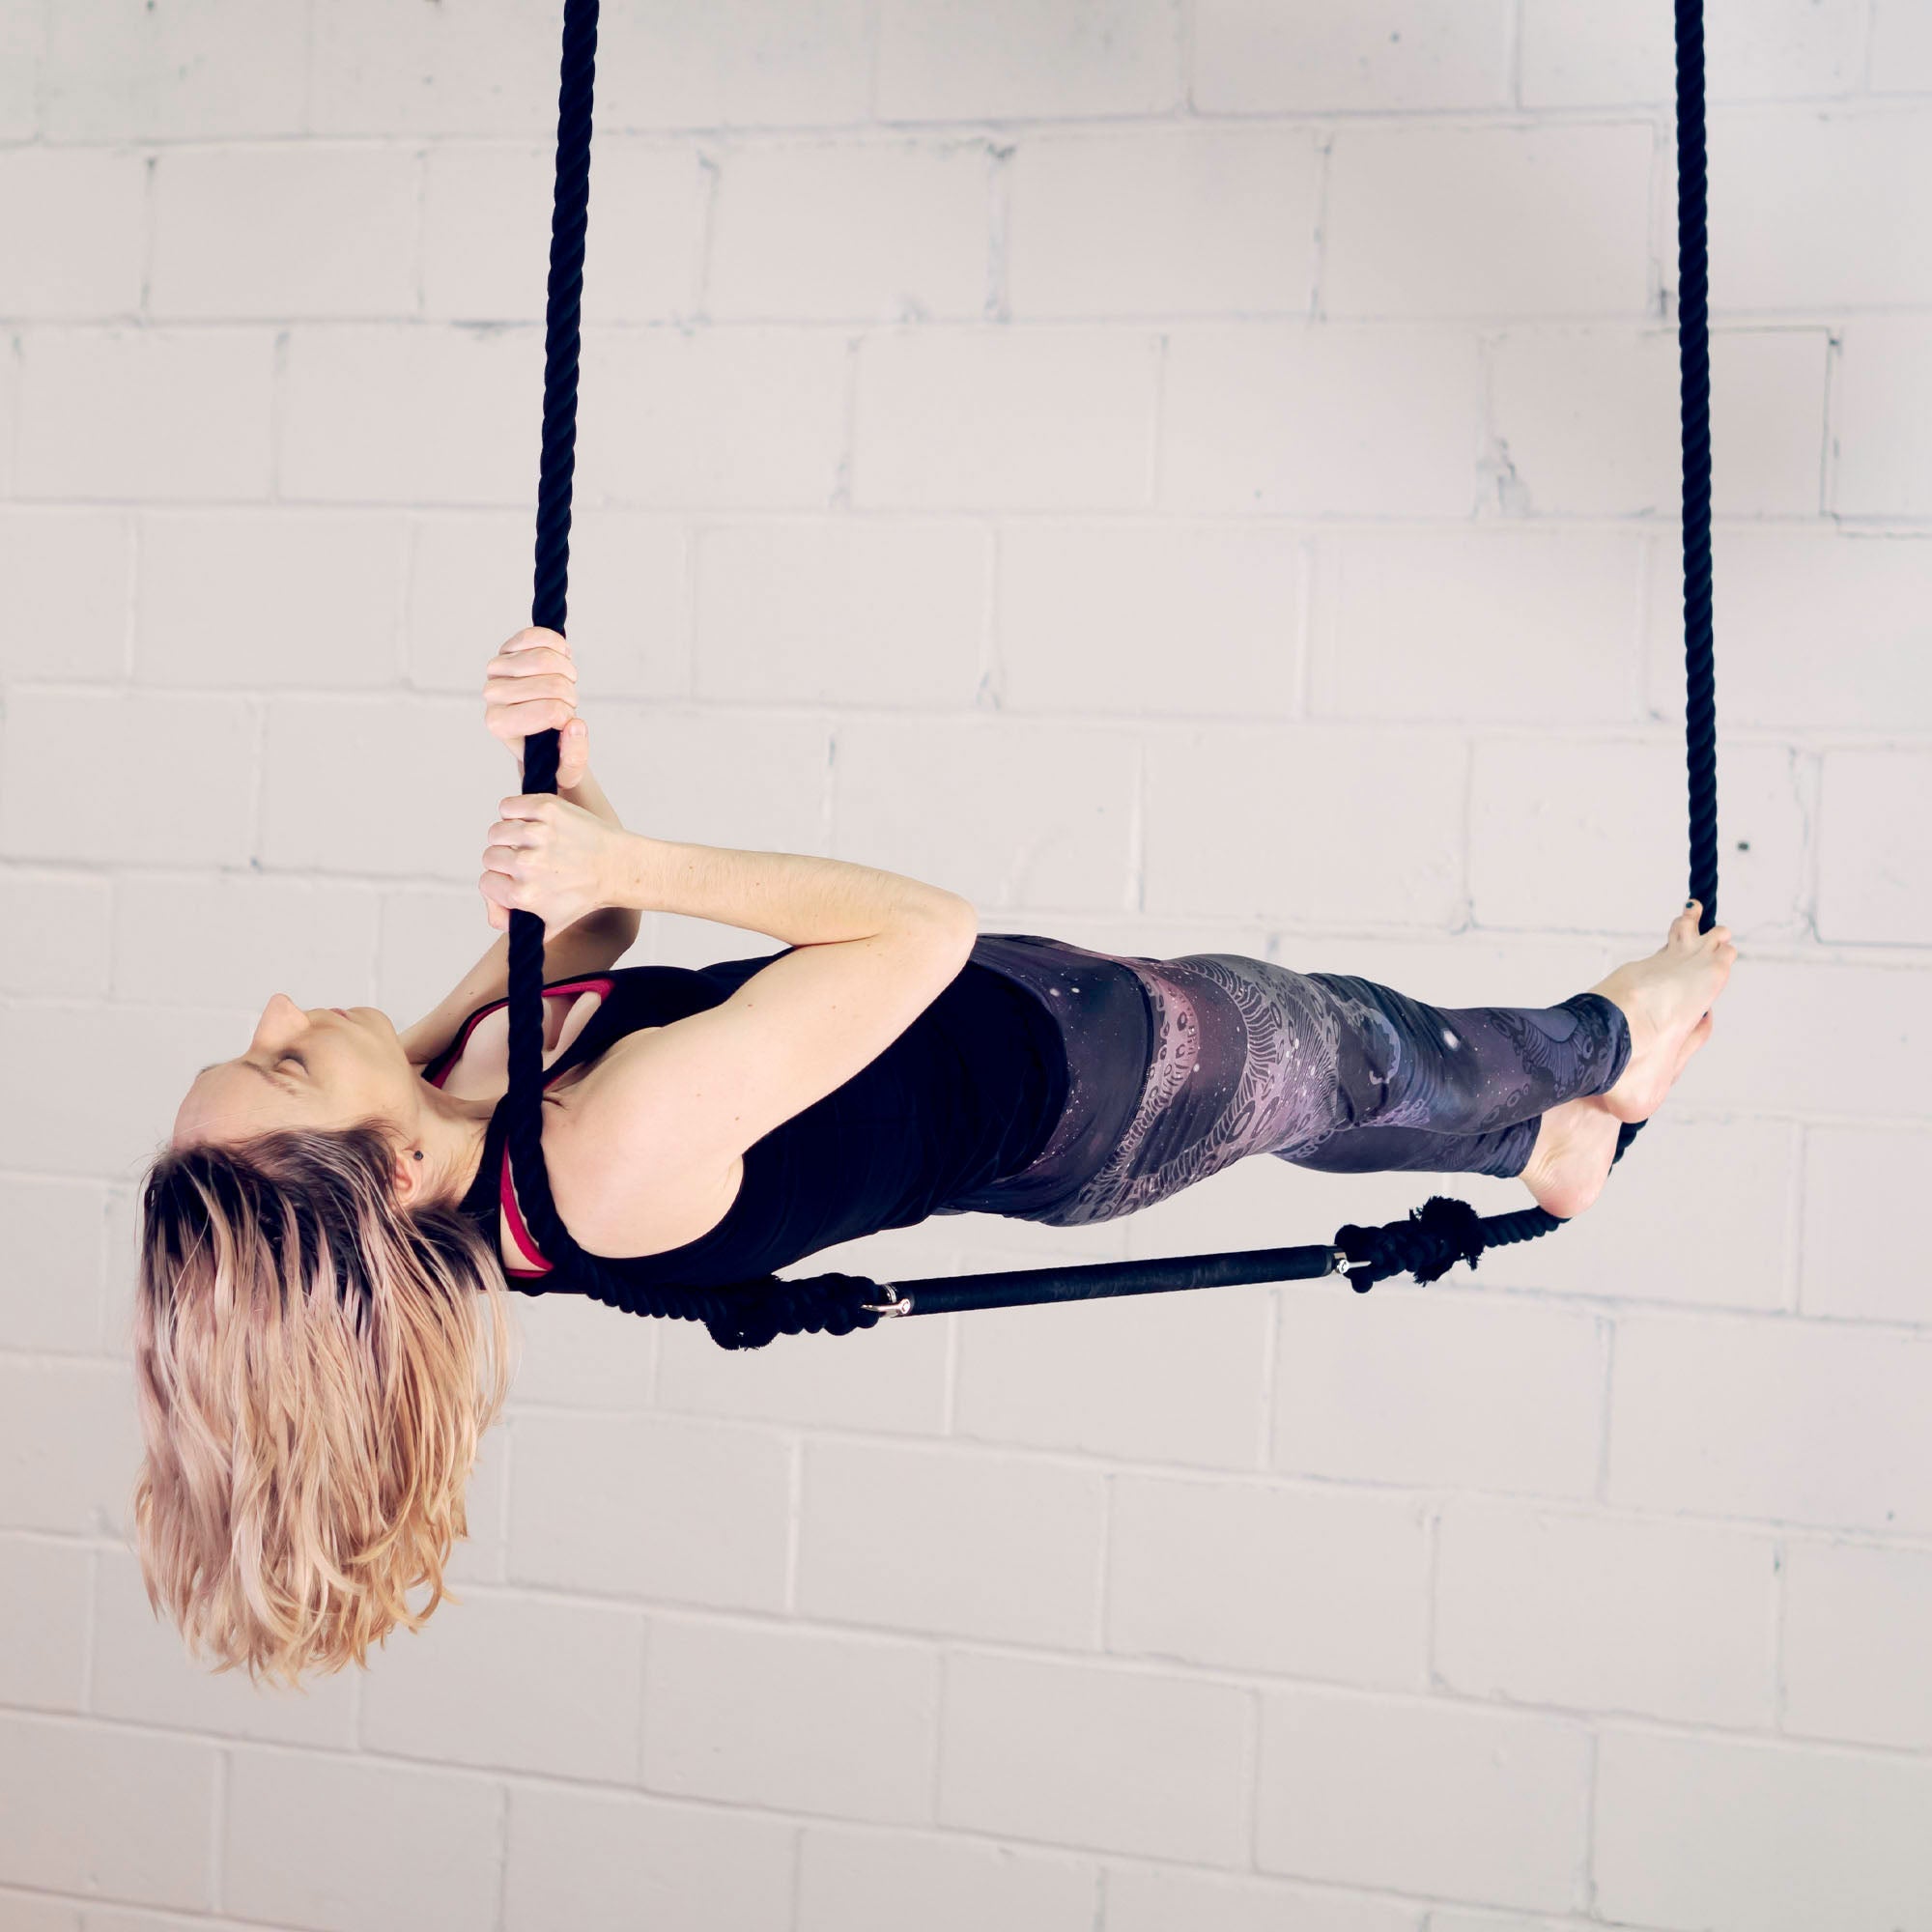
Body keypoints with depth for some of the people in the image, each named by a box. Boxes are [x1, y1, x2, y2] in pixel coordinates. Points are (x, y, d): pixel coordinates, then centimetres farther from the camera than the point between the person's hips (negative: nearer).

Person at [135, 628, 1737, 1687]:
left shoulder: (460, 1085, -20)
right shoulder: (628, 1149, -43)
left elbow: (577, 929, 0)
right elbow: (927, 926, -36)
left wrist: (559, 770, -20)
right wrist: (627, 857, -38)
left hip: (1004, 1133, 7)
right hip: (1082, 1078, -7)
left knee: (1321, 1084, 29)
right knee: (1357, 1045, 21)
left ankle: (1556, 1140, 61)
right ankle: (1603, 1047, 56)